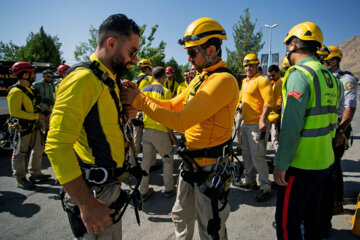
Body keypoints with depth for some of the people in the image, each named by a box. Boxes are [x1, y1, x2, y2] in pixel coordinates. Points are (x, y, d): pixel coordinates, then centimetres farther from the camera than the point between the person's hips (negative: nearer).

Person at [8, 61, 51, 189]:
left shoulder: (28, 88, 14)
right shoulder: (16, 91, -18)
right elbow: (15, 112, -23)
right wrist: (36, 116, -21)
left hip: (33, 126, 10)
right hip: (22, 128, -10)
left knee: (38, 149, 15)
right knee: (20, 153, 3)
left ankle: (35, 173, 28)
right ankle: (20, 179, 15)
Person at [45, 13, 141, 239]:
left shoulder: (108, 80, 10)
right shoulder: (84, 78, -20)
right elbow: (57, 145, -27)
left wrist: (124, 115, 0)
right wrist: (87, 204, -27)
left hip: (111, 186, 9)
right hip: (93, 192, -9)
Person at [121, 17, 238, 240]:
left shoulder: (223, 80, -22)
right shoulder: (200, 78, 10)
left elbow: (181, 121, -27)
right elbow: (173, 105, 13)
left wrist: (140, 101, -19)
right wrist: (140, 96, -1)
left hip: (210, 167, -9)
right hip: (191, 162, 9)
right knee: (181, 216, 25)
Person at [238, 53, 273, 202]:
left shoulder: (262, 80, -11)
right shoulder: (245, 81, 16)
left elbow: (269, 101, -20)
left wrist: (262, 119, -28)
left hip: (257, 125, -9)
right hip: (245, 124, 9)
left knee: (257, 157, -6)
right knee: (246, 155, 18)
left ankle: (265, 188, 7)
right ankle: (250, 181, 33)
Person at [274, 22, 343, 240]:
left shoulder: (299, 74, -17)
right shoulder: (330, 77, 9)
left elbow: (291, 126, -22)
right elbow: (331, 120, 15)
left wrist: (281, 165, -17)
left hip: (301, 165, -8)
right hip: (324, 162, 9)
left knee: (287, 221, 5)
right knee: (311, 216, 23)